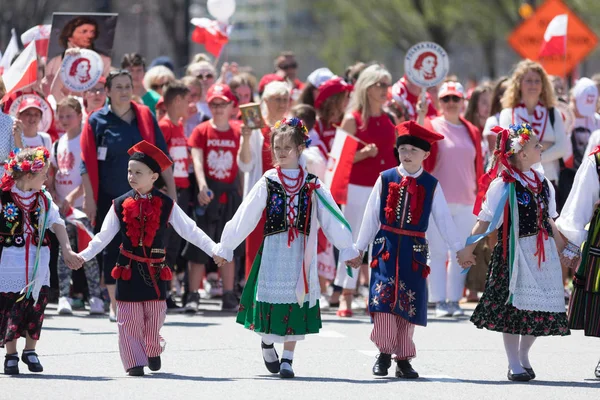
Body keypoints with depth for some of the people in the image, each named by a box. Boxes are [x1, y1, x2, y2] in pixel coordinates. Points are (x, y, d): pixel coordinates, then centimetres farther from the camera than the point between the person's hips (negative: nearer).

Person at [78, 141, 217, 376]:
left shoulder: (165, 205, -1)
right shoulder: (121, 205, 1)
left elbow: (190, 231, -1)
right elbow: (104, 236, 6)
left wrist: (213, 249, -8)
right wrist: (84, 255, -2)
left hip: (155, 270, 0)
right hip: (128, 270, 0)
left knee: (155, 316, 6)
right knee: (130, 320, -2)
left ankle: (153, 351, 31)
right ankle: (135, 362, 4)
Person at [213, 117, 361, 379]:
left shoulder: (312, 185, 5)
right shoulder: (267, 183, 3)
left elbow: (331, 219, 8)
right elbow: (244, 218, 5)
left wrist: (348, 249, 10)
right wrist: (225, 248, 7)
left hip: (300, 251, 1)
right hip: (273, 249, -1)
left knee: (296, 301, -1)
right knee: (272, 296, -2)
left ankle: (287, 358, 5)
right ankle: (267, 343, 25)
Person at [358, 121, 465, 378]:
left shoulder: (431, 185, 4)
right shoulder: (385, 179, 4)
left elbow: (444, 219, 7)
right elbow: (371, 216, 9)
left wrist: (458, 249, 5)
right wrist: (359, 248, 12)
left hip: (413, 250, 1)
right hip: (386, 246, -1)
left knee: (408, 304, 3)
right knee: (383, 299, -11)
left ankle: (403, 359, 11)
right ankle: (384, 354, -2)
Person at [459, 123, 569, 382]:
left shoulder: (542, 183, 11)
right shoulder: (503, 185, -9)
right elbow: (486, 220, -7)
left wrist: (561, 247, 27)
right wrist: (468, 248, -9)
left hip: (543, 253, 6)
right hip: (514, 252, -6)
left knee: (539, 310, 4)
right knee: (514, 307, -2)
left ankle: (524, 357, 22)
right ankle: (514, 364, 6)